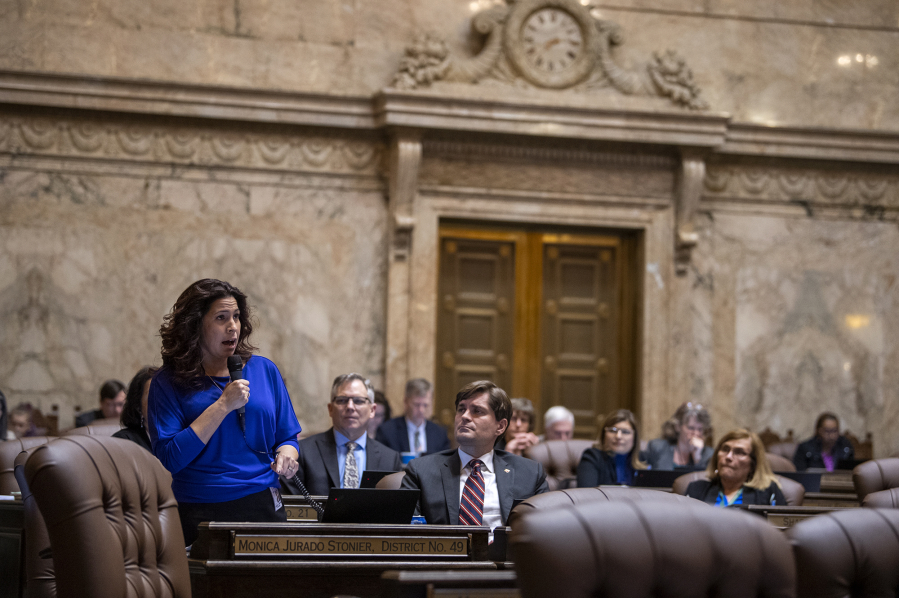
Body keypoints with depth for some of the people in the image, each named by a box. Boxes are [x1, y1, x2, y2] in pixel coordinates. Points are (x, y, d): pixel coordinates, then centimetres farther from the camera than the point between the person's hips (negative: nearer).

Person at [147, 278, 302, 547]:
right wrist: (224, 405, -15)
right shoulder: (168, 381, -3)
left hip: (262, 507, 3)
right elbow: (168, 459, -14)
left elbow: (286, 436, 16)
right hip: (198, 513, -3)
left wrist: (286, 455, -8)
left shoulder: (264, 370, 9)